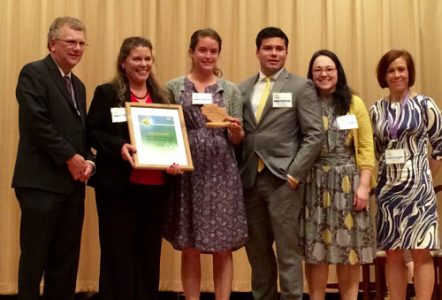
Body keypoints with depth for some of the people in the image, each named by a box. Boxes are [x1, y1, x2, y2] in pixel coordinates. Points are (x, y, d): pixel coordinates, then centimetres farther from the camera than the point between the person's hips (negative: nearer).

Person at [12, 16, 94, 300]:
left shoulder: (78, 85, 20)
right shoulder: (33, 73, -5)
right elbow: (37, 121, -16)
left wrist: (88, 160, 1)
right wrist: (70, 157, -13)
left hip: (73, 183, 8)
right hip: (42, 182, -7)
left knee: (66, 259, 10)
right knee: (34, 258, 0)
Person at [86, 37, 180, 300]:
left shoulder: (163, 97, 14)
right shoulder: (107, 93, 0)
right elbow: (92, 132, -5)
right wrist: (119, 147, -22)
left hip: (156, 186, 5)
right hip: (119, 186, -4)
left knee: (150, 253, 11)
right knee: (118, 253, 1)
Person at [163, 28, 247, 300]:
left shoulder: (231, 90, 7)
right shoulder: (174, 88, 6)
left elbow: (237, 140, 5)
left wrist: (236, 131, -16)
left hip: (221, 174, 0)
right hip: (187, 174, 0)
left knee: (223, 250, 3)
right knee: (190, 250, 6)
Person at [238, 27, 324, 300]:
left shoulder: (301, 87, 1)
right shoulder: (243, 89, 12)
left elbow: (315, 134, -5)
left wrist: (295, 173, -11)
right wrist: (238, 173, 1)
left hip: (283, 178, -4)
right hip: (250, 179, 4)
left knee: (287, 249, 0)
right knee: (256, 249, 11)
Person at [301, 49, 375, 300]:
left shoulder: (354, 103, 4)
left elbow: (366, 148, 2)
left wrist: (363, 186, -6)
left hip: (347, 183, 0)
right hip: (315, 185, 0)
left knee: (349, 250, 4)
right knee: (315, 250, 3)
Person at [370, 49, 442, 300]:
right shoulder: (376, 110, 6)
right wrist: (385, 175, 7)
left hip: (418, 187, -3)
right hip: (388, 188, 3)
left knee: (421, 251, -3)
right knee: (393, 253, 7)